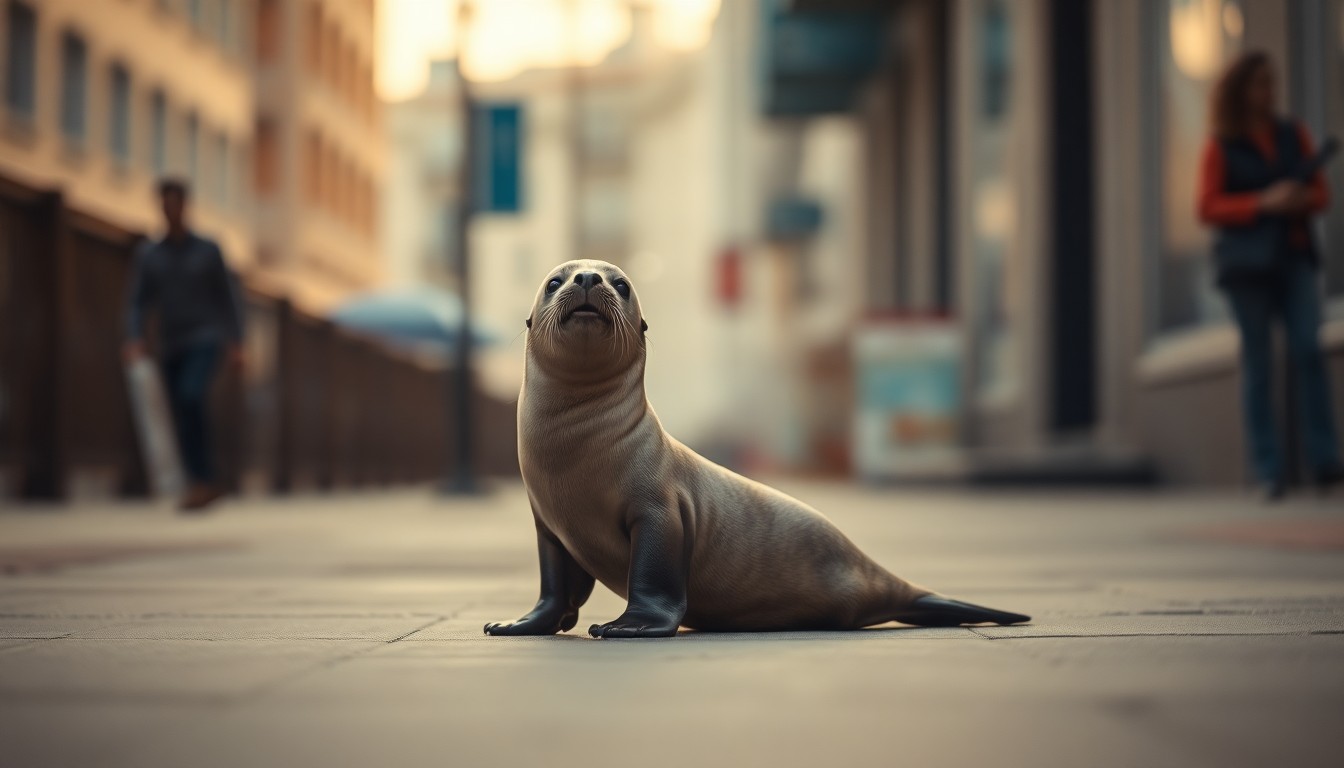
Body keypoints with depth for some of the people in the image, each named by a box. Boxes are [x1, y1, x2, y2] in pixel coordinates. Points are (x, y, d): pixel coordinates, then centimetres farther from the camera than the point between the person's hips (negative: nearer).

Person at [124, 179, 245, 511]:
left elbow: (229, 298, 4)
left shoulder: (209, 250, 3)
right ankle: (206, 485, 11)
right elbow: (137, 303, 3)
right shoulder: (148, 256, 8)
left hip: (205, 341, -4)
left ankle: (201, 478, -24)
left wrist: (236, 343, -6)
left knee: (192, 396, -28)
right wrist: (134, 341, -15)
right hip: (170, 349, 4)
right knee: (183, 420, 1)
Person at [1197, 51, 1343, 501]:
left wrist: (1302, 200, -8)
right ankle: (1269, 472, -1)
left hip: (1294, 256, 3)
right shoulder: (1221, 146, 3)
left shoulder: (1293, 135, 15)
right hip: (1247, 261, -2)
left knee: (1307, 349, -15)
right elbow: (1208, 209, -3)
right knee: (1258, 365, -2)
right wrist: (1263, 202, -15)